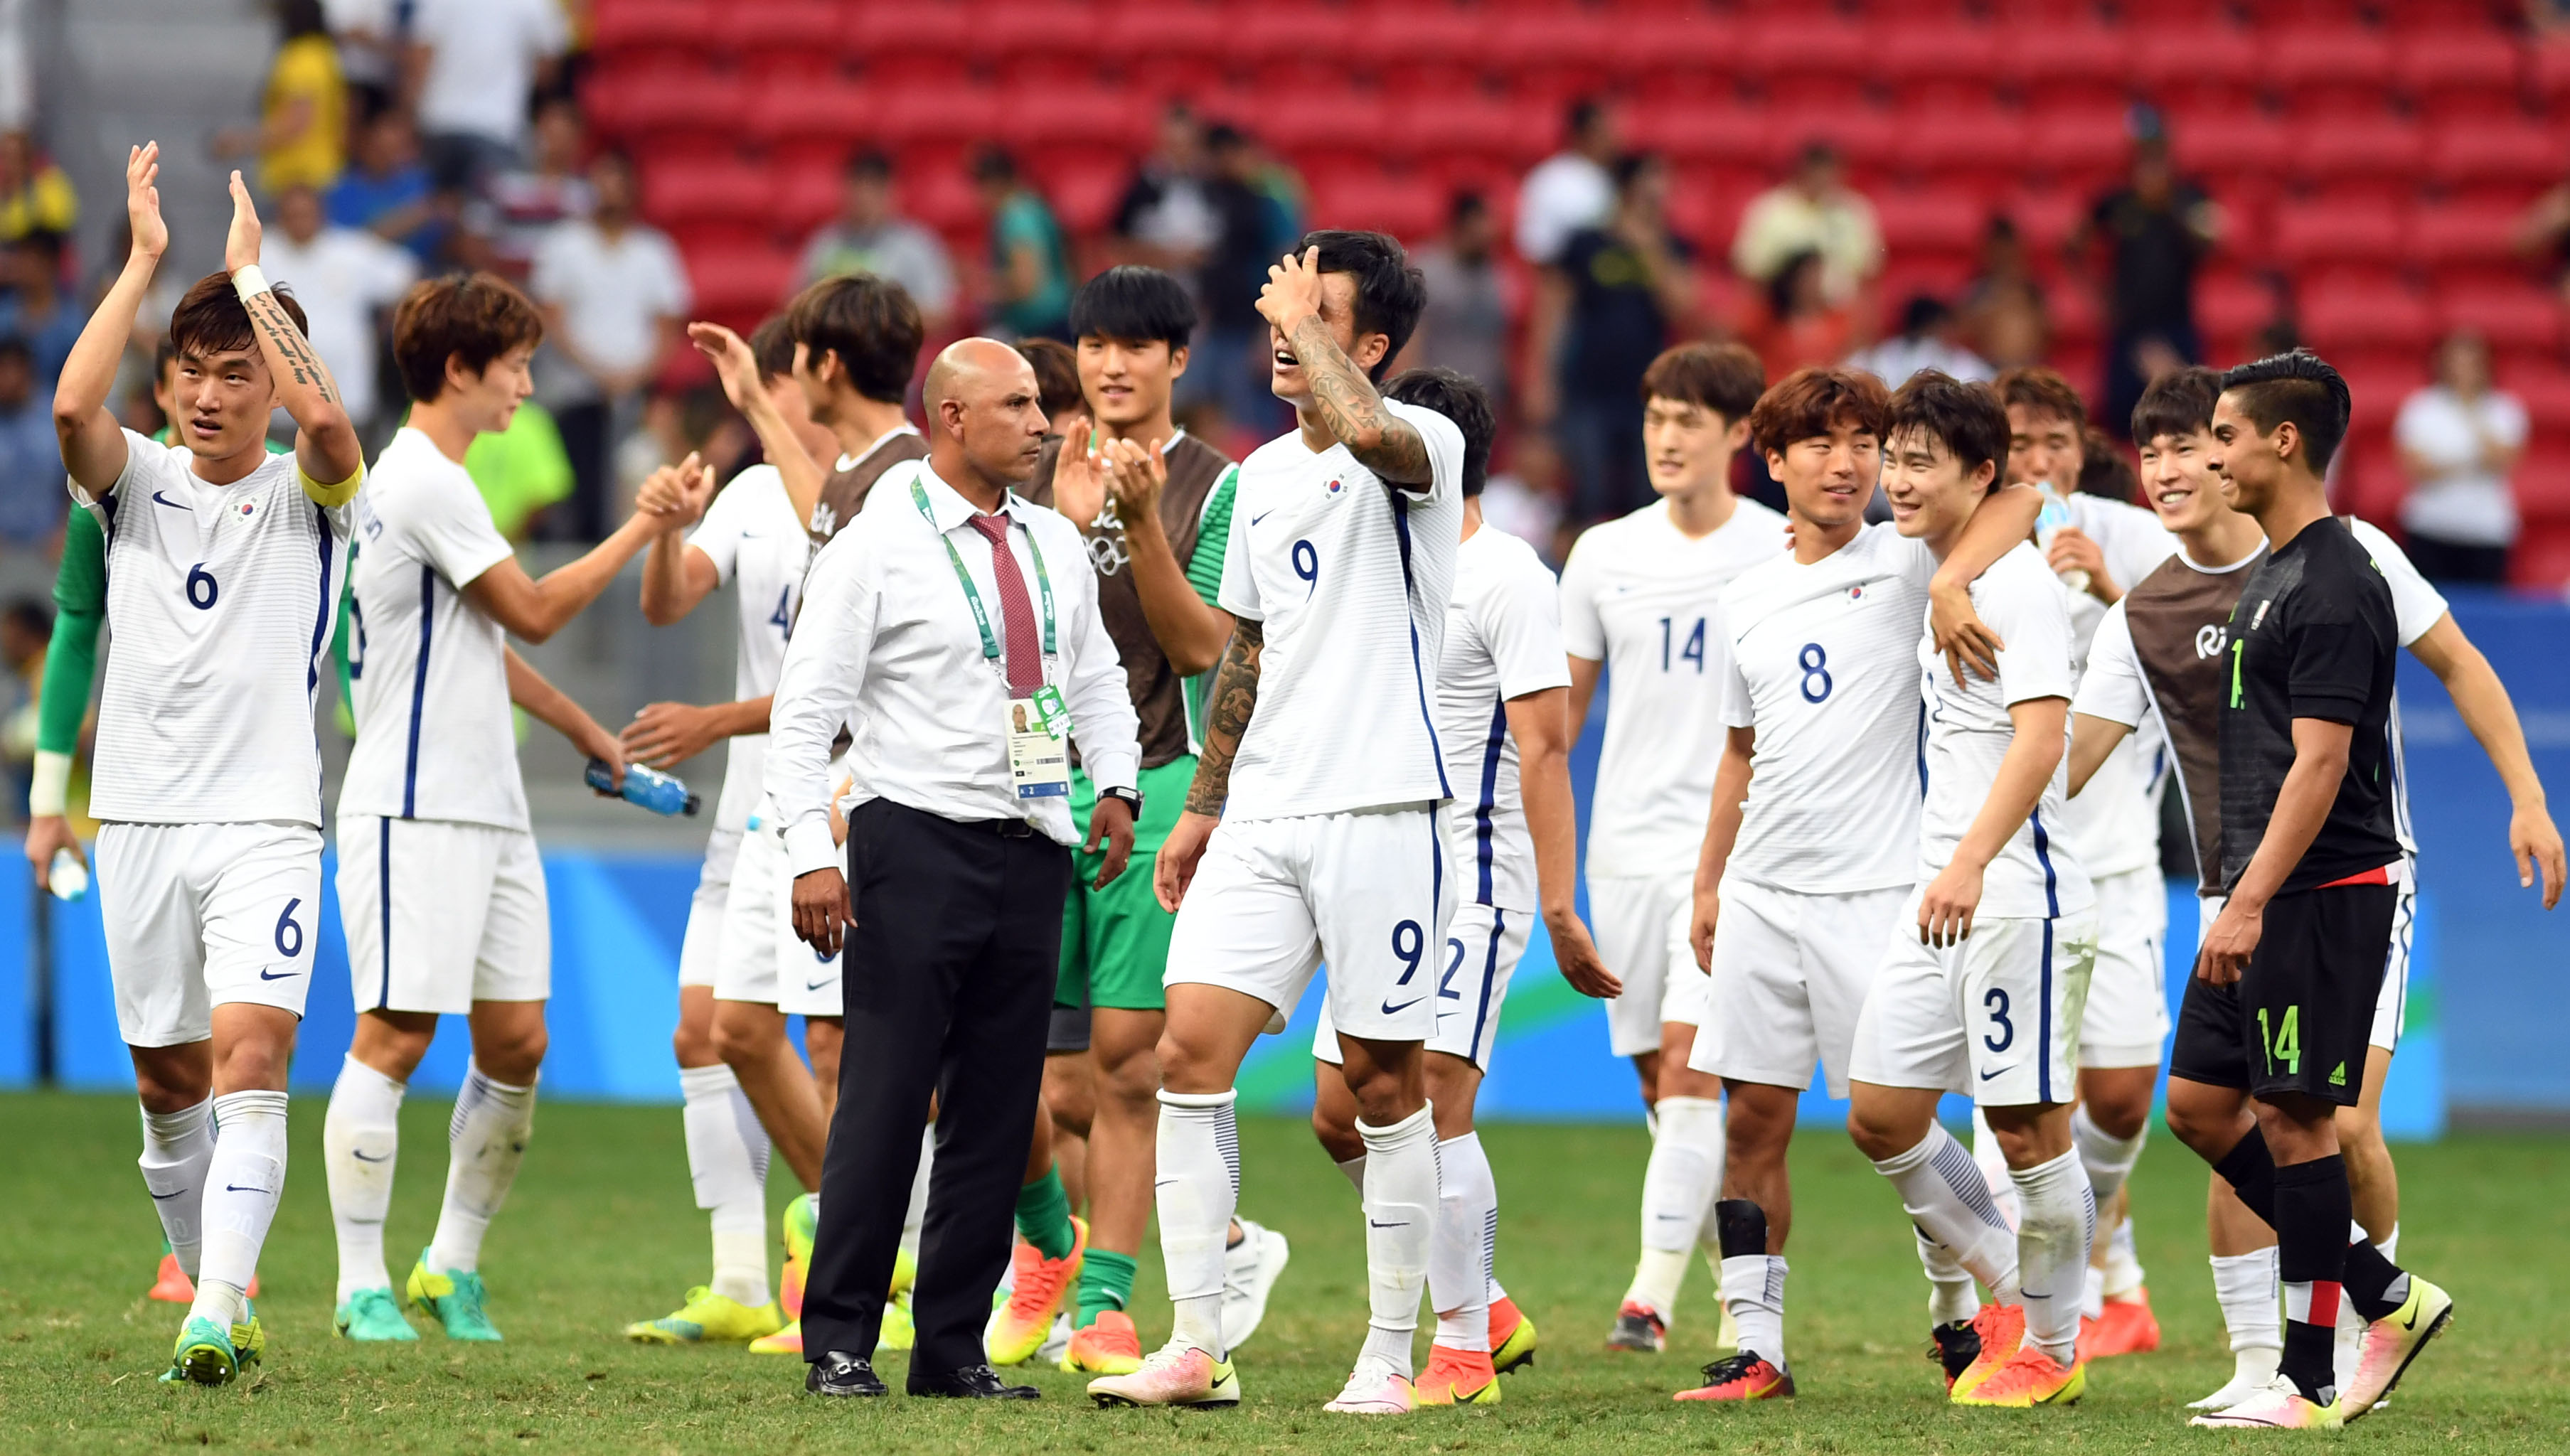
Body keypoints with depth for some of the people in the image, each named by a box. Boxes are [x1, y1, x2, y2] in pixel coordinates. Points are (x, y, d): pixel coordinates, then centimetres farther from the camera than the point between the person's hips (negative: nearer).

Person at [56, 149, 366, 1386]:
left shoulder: (307, 495, 1)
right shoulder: (137, 483, 7)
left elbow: (327, 419, -23)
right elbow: (73, 409, -15)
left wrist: (251, 274, -15)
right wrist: (144, 260, -13)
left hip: (265, 823, -3)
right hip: (139, 819, 3)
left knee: (248, 1063, -17)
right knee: (167, 1086, 9)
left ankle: (214, 1319, -25)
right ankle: (220, 1301, 24)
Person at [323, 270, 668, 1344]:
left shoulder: (438, 481, 19)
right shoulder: (421, 480, -12)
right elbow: (535, 611, -11)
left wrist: (588, 733, 30)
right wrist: (643, 527, -3)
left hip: (487, 808, 10)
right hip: (414, 808, -10)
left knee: (516, 1040, 6)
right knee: (396, 1036, -8)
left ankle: (453, 1264, 15)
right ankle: (363, 1285, -5)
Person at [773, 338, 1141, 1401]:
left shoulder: (1053, 545, 12)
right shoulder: (875, 550, -6)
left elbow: (1095, 675, 25)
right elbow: (805, 709, -8)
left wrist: (1116, 785, 9)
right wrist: (811, 857, -15)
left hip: (1031, 852, 6)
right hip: (919, 844, -6)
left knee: (999, 1111, 5)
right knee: (886, 1101, -7)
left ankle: (953, 1349, 10)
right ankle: (840, 1345, -1)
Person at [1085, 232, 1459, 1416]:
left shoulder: (1423, 445, -6)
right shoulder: (1264, 474, 16)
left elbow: (1367, 432, -32)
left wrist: (1305, 321, -16)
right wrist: (1200, 808, 23)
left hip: (1380, 808, -6)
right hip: (1260, 817, 6)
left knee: (1383, 1082, 0)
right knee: (1190, 1050, -6)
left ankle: (1389, 1358, 8)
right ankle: (1197, 1348, -3)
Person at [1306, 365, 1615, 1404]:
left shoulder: (1506, 579, -11)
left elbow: (1544, 746, -16)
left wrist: (1560, 905, -21)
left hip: (1470, 880, -9)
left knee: (1429, 1109, -14)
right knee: (1342, 1115, 7)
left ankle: (1463, 1355, -7)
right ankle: (1484, 1307, 20)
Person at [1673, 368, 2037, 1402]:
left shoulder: (1902, 565, -2)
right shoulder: (1747, 598, 14)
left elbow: (2015, 498, -18)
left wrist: (1954, 581, -33)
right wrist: (1707, 885, 20)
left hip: (1873, 891, -5)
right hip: (1762, 892, 5)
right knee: (1752, 1120, 2)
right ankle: (1755, 1348, 5)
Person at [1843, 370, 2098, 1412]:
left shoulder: (2017, 582, -12)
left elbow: (2041, 735, -22)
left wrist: (1970, 862, -30)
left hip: (2015, 896, -9)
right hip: (1941, 896, 9)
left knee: (2028, 1127, -3)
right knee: (1880, 1117, 7)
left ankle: (2052, 1349, 9)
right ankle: (2007, 1290, 21)